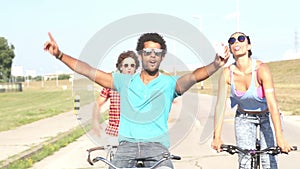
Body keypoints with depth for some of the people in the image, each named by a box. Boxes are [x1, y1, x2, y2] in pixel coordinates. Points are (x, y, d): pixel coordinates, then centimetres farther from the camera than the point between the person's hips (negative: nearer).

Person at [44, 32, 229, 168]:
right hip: (128, 143, 2)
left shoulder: (169, 83, 6)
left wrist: (215, 65, -34)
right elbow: (90, 72, 11)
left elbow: (194, 76, -13)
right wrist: (59, 55, 3)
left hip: (156, 144, -2)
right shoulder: (125, 81, 14)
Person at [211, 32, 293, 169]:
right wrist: (217, 137, -27)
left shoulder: (261, 69, -29)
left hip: (267, 116, -2)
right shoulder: (227, 73, -20)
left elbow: (272, 103, -34)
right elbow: (220, 104, -20)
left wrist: (280, 138, -40)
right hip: (244, 118, 2)